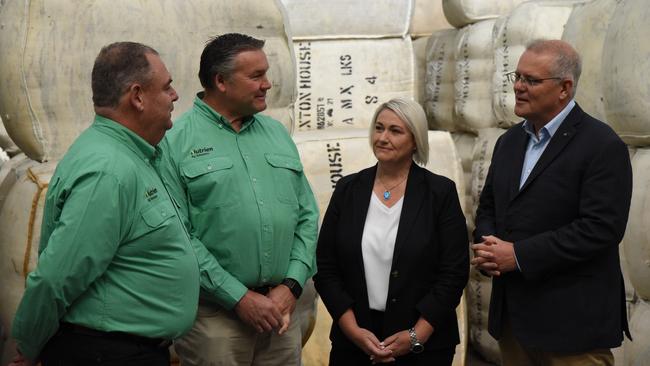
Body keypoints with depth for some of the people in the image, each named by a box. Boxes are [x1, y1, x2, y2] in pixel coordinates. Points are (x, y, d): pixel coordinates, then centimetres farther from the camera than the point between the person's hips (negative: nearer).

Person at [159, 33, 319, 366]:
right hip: (214, 313, -5)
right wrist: (239, 297, -13)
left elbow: (307, 216, 10)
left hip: (281, 309, 5)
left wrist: (291, 286, -2)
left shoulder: (277, 133, 11)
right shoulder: (176, 141, -6)